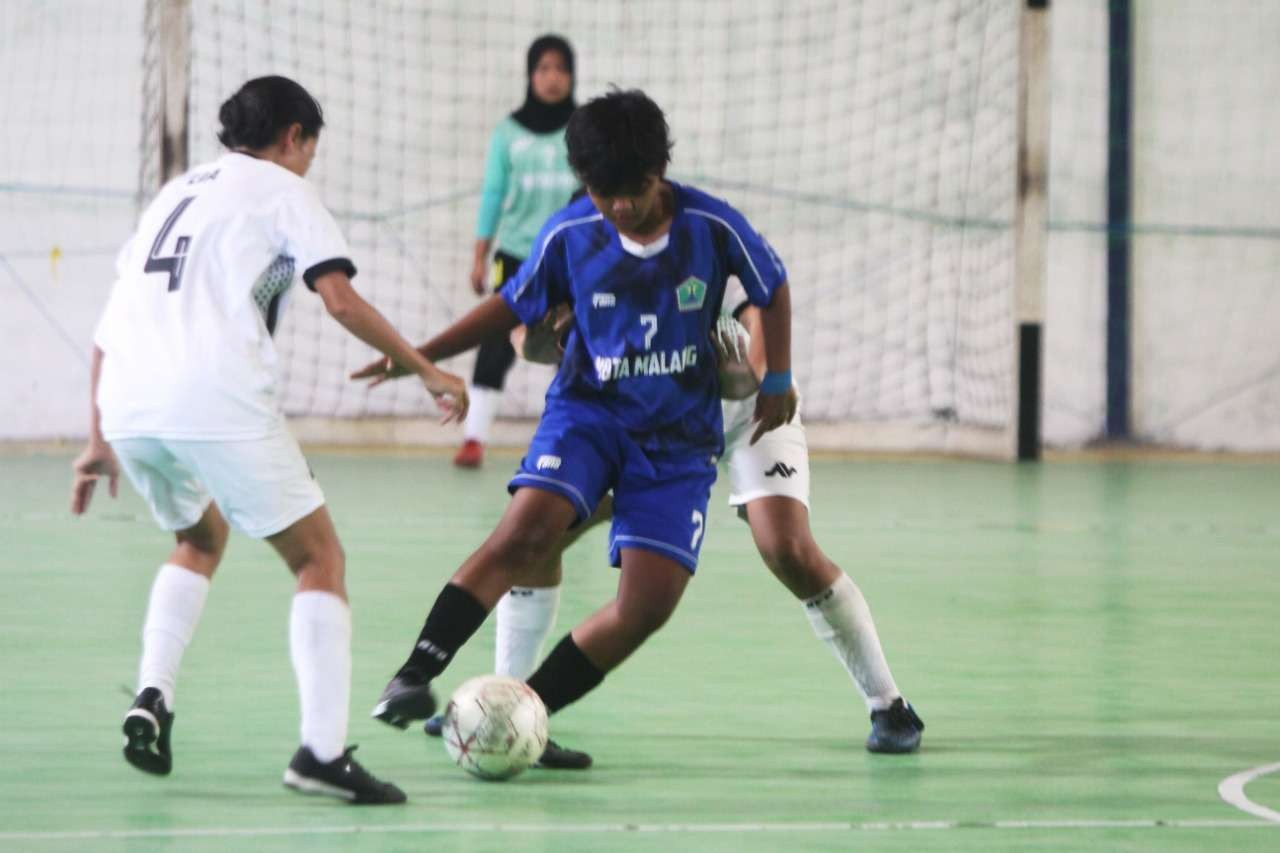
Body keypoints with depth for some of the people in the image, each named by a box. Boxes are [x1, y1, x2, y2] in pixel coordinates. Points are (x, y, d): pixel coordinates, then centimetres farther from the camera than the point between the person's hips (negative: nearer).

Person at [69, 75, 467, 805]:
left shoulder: (178, 192, 29)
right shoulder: (282, 189, 10)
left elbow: (110, 329, 26)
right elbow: (340, 299, -4)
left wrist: (101, 440, 30)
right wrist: (425, 369, 4)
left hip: (125, 405, 7)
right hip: (219, 401, -6)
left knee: (201, 539, 32)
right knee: (319, 559, 4)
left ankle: (152, 698, 13)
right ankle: (323, 750, -9)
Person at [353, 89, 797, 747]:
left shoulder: (713, 227, -11)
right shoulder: (569, 235, -8)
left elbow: (773, 292, 7)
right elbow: (514, 305, 8)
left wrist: (777, 382, 4)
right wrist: (424, 354, 0)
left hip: (679, 438, 1)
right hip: (589, 410, -1)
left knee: (650, 600, -12)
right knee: (528, 528, -29)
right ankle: (416, 673, -30)